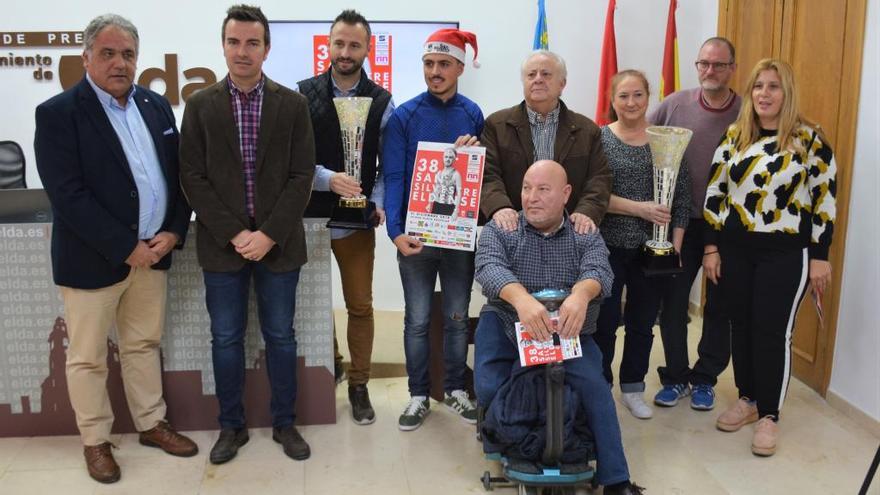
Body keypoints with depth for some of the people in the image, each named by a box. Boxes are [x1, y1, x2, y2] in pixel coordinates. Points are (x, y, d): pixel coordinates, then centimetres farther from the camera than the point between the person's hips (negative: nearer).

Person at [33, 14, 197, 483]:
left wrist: (173, 232, -5)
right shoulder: (58, 113, -11)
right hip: (94, 260, -5)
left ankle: (151, 423, 33)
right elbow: (69, 196, -18)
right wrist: (126, 248, -19)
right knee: (88, 357, 9)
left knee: (144, 345, 18)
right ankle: (95, 441, 26)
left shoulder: (156, 105, 7)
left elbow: (178, 175, 8)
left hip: (153, 252, 5)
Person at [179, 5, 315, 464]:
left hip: (279, 244, 0)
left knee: (281, 336, 10)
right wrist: (233, 235, -11)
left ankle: (284, 422, 25)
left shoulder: (293, 104, 1)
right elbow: (192, 177, -2)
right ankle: (231, 425, 26)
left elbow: (302, 176, -3)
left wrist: (269, 234, -12)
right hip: (222, 245, 1)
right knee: (226, 338, 9)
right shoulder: (200, 106, 2)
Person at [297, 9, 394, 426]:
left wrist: (378, 203, -11)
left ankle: (358, 385, 19)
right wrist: (328, 179, -20)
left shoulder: (381, 102, 1)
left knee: (360, 306, 5)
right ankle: (329, 367, 35)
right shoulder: (304, 94, 0)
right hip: (310, 216, 1)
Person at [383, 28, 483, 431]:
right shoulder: (404, 117, -3)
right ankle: (419, 395, 19)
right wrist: (396, 231, -21)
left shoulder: (473, 115, 4)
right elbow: (393, 177, -9)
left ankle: (455, 389, 27)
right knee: (417, 320, 6)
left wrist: (476, 152, -13)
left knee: (456, 317, 12)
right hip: (416, 234, -2)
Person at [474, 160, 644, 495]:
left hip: (568, 332, 0)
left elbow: (598, 271, -18)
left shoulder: (586, 237, 3)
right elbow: (489, 267, -21)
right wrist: (521, 298, -44)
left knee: (595, 387, -21)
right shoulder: (498, 230, -1)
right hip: (506, 326, 0)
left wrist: (580, 294, -45)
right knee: (488, 389, -20)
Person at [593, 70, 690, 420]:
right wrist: (640, 209, -18)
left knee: (643, 323, 13)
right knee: (604, 322, 5)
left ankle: (632, 389, 30)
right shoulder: (598, 138, -4)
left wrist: (676, 243, -1)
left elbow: (682, 196, 5)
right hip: (608, 247, -3)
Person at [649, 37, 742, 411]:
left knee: (718, 308, 11)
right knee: (673, 303, 8)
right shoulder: (675, 104, -5)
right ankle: (676, 377, 25)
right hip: (680, 223, 1)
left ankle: (705, 379, 29)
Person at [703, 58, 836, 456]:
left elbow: (825, 199, -4)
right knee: (741, 326, 11)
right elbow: (715, 192, 6)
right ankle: (748, 399, 29)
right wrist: (711, 247, 3)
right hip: (735, 248, 4)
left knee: (773, 332, 1)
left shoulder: (809, 138, -4)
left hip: (785, 253, -3)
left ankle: (769, 415, 16)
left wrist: (819, 256, -6)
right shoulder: (734, 136, 6)